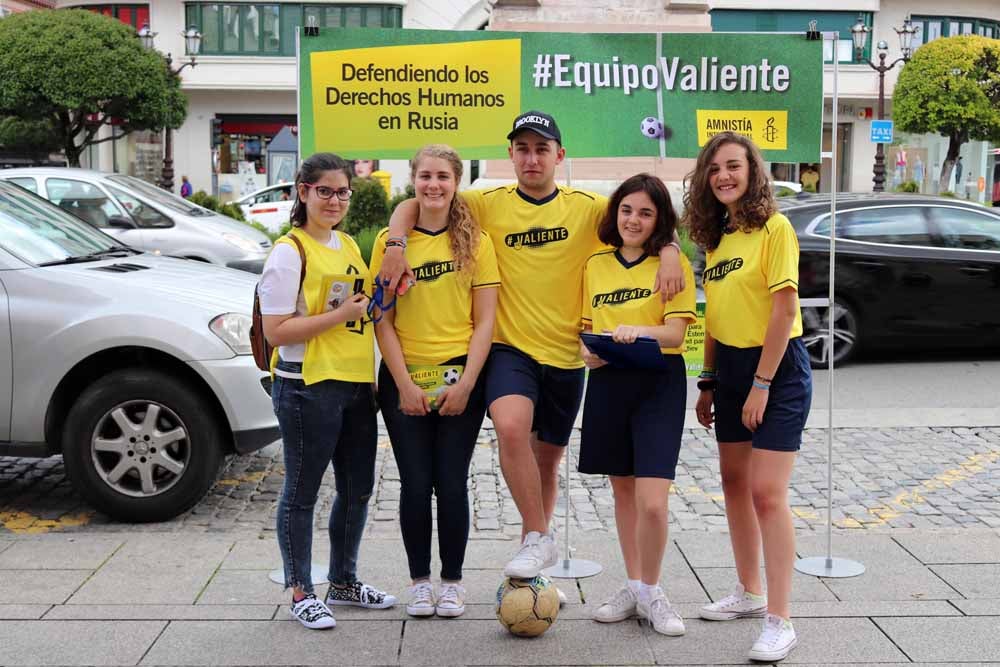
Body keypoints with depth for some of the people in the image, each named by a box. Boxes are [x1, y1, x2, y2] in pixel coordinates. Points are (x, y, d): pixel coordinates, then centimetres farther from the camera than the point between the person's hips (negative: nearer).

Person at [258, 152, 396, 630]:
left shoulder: (349, 245, 14)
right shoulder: (289, 252, -9)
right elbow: (275, 332, -15)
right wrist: (340, 316, -18)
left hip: (357, 384, 8)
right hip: (308, 388, -8)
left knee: (358, 488, 15)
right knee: (302, 492, 4)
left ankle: (343, 582, 31)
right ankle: (301, 594, 16)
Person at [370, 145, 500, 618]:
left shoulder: (475, 241, 2)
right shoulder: (391, 241, 2)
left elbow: (485, 321, -1)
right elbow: (383, 322, 0)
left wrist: (466, 384, -9)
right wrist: (405, 385, -7)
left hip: (459, 377, 0)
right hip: (404, 379, 1)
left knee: (451, 484, 2)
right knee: (416, 485, 4)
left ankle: (452, 581, 19)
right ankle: (420, 580, 20)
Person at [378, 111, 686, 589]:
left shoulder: (586, 207, 0)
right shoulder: (489, 204, -1)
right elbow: (413, 205, -1)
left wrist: (669, 252, -19)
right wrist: (396, 245, -20)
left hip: (565, 356, 2)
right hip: (510, 348, -2)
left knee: (547, 461, 14)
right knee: (511, 426, -30)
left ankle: (534, 554, 35)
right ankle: (538, 541, -15)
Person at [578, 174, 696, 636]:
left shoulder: (673, 264, -1)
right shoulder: (595, 265, 11)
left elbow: (675, 333, -9)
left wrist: (638, 331, -28)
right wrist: (587, 351, -6)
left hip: (659, 383, -4)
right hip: (607, 382, 4)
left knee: (652, 501, -11)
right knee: (623, 490, 12)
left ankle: (650, 592, 10)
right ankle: (633, 587, 27)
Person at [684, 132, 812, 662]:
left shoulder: (774, 228, -12)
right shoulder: (716, 238, 11)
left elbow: (784, 309, -16)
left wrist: (761, 384, -18)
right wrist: (708, 382, 11)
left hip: (777, 367, -8)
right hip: (730, 366, 8)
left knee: (766, 492, -12)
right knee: (734, 482, 13)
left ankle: (778, 621, -6)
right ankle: (749, 592, 28)